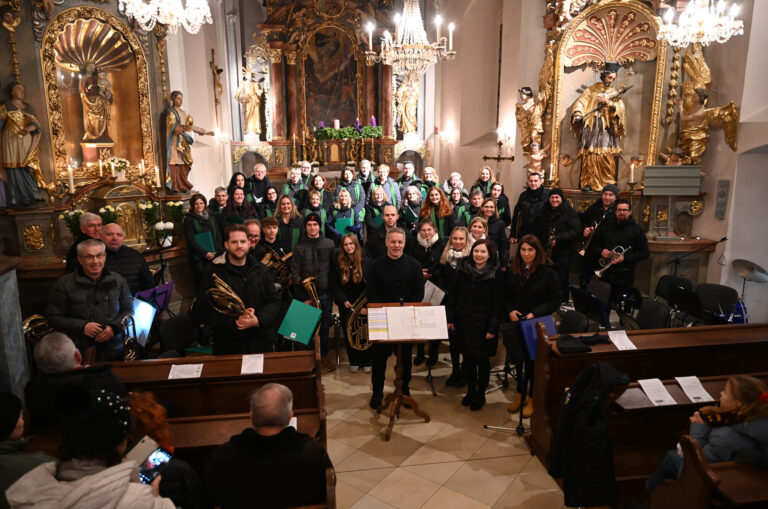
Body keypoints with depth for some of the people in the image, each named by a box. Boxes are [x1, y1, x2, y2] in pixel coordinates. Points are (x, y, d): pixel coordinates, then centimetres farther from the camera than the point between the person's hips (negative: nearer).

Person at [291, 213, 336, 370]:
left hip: (325, 293, 2)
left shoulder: (329, 244, 4)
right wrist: (303, 297, -13)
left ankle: (324, 355, 25)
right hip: (306, 295, -2)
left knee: (325, 327, 10)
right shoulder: (299, 247, -1)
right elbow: (295, 274, -4)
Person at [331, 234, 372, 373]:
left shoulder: (365, 261, -5)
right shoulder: (338, 263, 1)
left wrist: (367, 305, -15)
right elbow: (335, 285, 2)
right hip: (346, 305, 2)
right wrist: (343, 300, -12)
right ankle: (354, 362, 23)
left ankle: (366, 362, 18)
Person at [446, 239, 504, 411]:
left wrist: (493, 328, -11)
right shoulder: (463, 271, 3)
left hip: (483, 326, -3)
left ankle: (481, 394, 24)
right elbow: (452, 296, 8)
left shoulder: (496, 275, -6)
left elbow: (498, 304, -6)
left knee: (482, 360, 4)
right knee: (467, 358, 11)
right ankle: (470, 390, 30)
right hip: (464, 324, 3)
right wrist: (450, 319, 3)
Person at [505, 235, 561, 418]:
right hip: (515, 324, 3)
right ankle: (520, 394, 33)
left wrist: (535, 313, -17)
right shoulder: (512, 271, 2)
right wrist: (510, 311, -8)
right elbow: (506, 296, 10)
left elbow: (555, 300, -8)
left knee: (534, 362, 7)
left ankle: (532, 398, 24)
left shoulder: (548, 273, -8)